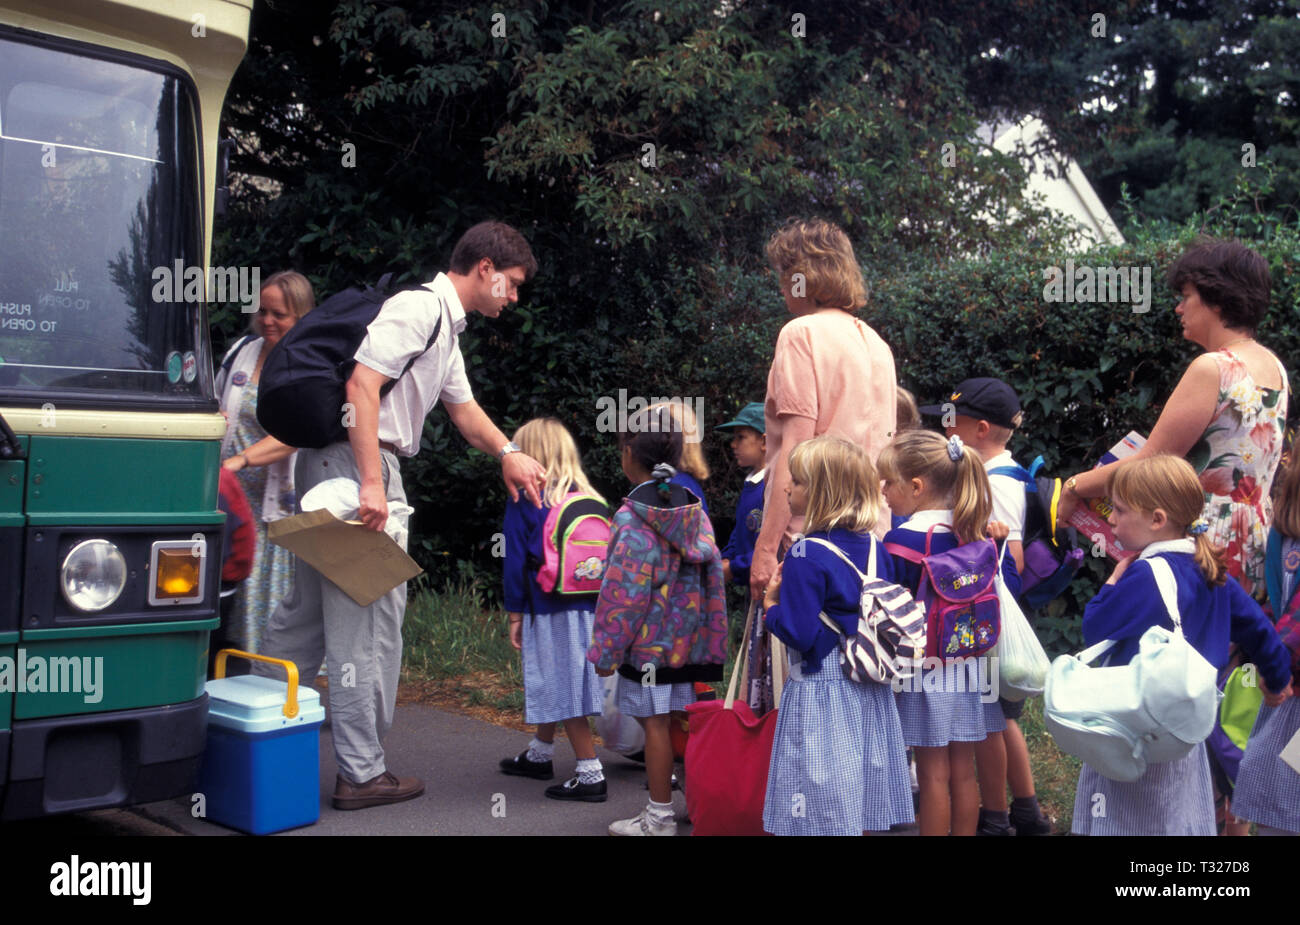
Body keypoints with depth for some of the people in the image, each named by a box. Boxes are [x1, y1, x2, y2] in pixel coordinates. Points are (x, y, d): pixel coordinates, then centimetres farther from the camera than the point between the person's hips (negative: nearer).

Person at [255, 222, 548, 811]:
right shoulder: (420, 306, -10)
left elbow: (463, 408, 29)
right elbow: (361, 383, -21)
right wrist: (371, 482, -27)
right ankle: (361, 773, 5)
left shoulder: (445, 325, 22)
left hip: (330, 466, 10)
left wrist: (508, 453, 10)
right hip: (355, 462, -10)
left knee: (309, 609, 15)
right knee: (369, 620, -4)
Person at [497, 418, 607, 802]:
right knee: (554, 686, 21)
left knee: (563, 690, -1)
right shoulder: (590, 500, 7)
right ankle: (539, 755, 37)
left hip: (549, 610, -7)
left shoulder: (524, 502, -8)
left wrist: (515, 614, 0)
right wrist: (599, 607, 18)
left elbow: (516, 562, -6)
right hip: (588, 608, 7)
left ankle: (590, 774, -1)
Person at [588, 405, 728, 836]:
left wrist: (606, 650, -9)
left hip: (647, 639, -7)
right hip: (687, 638, 7)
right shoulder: (693, 510, 6)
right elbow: (712, 575, 9)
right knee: (681, 719, 15)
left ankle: (659, 816, 9)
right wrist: (712, 637, 15)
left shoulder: (631, 517, -15)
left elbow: (623, 591, -17)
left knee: (655, 721, 1)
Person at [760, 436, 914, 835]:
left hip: (821, 692, -7)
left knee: (826, 815, 4)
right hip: (869, 691, 8)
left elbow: (800, 634, -24)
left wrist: (772, 605, -5)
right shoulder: (875, 548, 3)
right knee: (862, 811, 18)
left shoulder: (806, 555, -19)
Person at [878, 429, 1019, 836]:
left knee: (933, 773, 3)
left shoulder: (901, 539, -16)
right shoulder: (977, 532, 1)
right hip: (969, 664, 6)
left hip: (926, 668, -6)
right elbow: (1010, 583, 7)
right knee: (963, 771, 14)